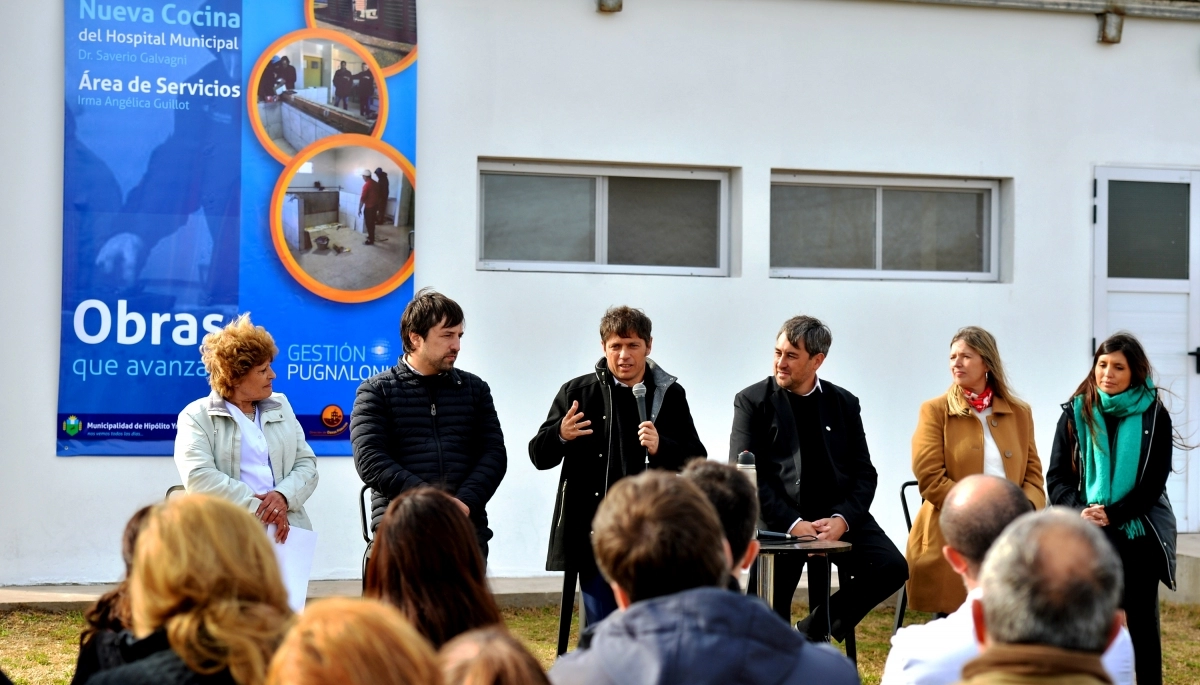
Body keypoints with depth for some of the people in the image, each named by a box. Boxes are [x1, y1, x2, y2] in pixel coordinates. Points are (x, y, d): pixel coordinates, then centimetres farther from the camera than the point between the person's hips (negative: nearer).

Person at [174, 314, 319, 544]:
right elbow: (199, 478, -11)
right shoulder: (197, 417, 3)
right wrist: (260, 508, -15)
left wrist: (284, 496, -8)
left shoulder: (280, 406, 19)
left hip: (286, 531, 4)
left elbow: (306, 463, 13)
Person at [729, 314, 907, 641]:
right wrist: (791, 523, -18)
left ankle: (814, 629, 0)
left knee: (892, 567, -18)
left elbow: (864, 473, 9)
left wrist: (842, 519, -11)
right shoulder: (752, 401, 2)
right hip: (779, 521, -3)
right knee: (769, 624, -13)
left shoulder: (844, 403, 12)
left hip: (838, 515, 3)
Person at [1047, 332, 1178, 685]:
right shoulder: (1076, 413, 2)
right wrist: (1080, 511, -18)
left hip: (1138, 536, -1)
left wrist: (1111, 514, -17)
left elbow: (1153, 484, -4)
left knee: (1141, 623, 7)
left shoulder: (1154, 416, -1)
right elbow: (1056, 477, 0)